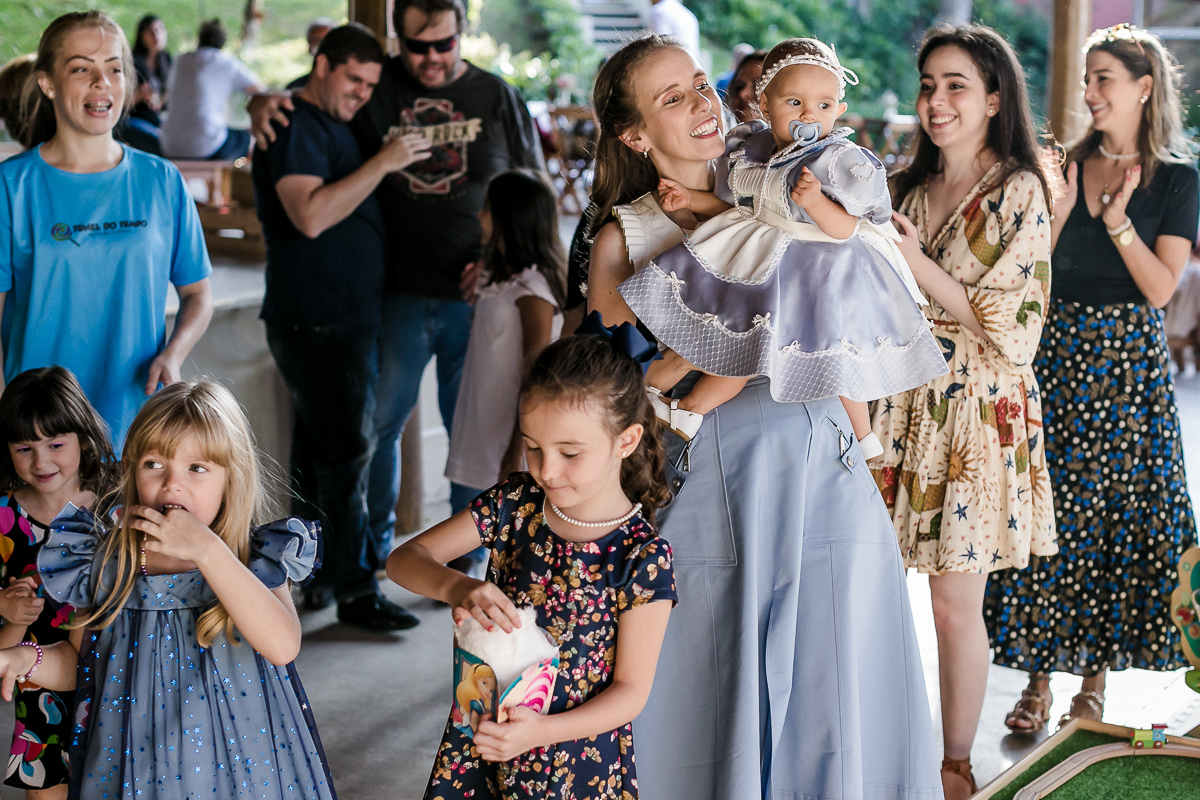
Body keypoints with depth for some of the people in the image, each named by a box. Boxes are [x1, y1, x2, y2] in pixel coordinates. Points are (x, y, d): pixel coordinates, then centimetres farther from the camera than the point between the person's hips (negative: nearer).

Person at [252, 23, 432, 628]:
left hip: (349, 317, 10)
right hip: (315, 322, -10)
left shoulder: (334, 126, 19)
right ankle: (354, 590, -4)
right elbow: (310, 215, -27)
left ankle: (317, 569, 25)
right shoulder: (295, 128, -13)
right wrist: (384, 162, -24)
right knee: (344, 452, -8)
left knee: (320, 446, 16)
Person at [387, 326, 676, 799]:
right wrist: (456, 587, -28)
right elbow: (403, 559, -6)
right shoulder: (514, 505, -7)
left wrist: (542, 730, -28)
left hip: (579, 759, -3)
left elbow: (631, 690, -13)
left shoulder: (643, 558, -17)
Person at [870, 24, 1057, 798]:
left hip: (978, 414, -5)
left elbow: (1010, 327, -12)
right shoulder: (907, 190, 10)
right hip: (901, 405, 5)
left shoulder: (1019, 192, -6)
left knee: (955, 605, 1)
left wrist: (917, 263, -16)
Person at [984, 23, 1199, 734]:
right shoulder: (1065, 166, 9)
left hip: (1129, 360, -2)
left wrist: (1117, 219, -15)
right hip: (1059, 351, 2)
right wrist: (1059, 204, -9)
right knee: (1048, 513, 0)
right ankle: (1040, 679, 8)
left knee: (1122, 515, 1)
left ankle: (1096, 677, 14)